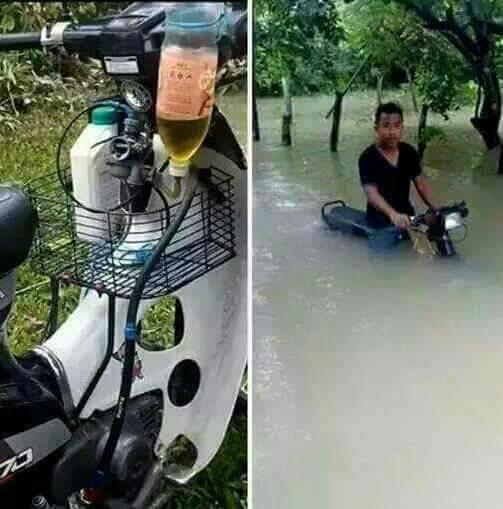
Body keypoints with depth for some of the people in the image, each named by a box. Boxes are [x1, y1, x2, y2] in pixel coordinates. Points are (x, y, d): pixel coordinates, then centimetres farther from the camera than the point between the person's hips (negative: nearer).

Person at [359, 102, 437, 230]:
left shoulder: (409, 152, 3)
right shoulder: (368, 158, -15)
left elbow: (420, 181, 6)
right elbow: (371, 193, -26)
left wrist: (433, 207, -12)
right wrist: (393, 214, -43)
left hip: (407, 214, 5)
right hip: (381, 221, -5)